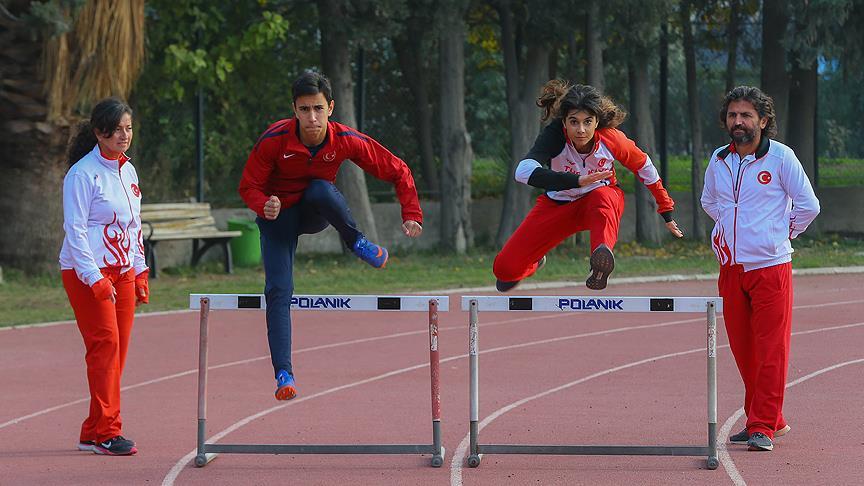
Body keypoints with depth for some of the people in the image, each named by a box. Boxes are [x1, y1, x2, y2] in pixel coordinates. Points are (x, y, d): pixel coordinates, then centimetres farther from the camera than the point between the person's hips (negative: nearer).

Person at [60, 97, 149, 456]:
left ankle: (93, 433, 7)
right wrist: (95, 278, -19)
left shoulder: (128, 172, 13)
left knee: (117, 350, 2)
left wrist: (140, 272, 15)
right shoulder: (83, 174, -11)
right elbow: (75, 230, -14)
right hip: (86, 272, -7)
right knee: (105, 344, -13)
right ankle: (107, 431, -12)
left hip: (122, 271, 7)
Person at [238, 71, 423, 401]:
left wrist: (411, 215, -18)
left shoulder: (347, 141, -19)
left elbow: (397, 171, -9)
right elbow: (249, 187, -15)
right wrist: (265, 206, -36)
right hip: (279, 215, 0)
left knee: (320, 190, -36)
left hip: (317, 213, 1)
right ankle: (283, 374, -19)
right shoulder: (274, 140, -24)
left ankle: (356, 242, -11)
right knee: (279, 291, -18)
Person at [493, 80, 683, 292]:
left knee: (603, 196, -39)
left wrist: (667, 213, 5)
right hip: (559, 204, 1)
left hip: (603, 203, -1)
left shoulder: (611, 139, -23)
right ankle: (533, 264, 32)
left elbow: (644, 167, -4)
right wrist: (577, 181, -58)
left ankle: (602, 255, -65)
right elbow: (524, 171, -47)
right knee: (505, 268, -5)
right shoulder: (554, 135, -29)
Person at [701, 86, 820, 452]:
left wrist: (782, 234, 2)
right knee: (742, 349, 7)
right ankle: (770, 419, 19)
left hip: (770, 267, -5)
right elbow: (709, 201, 28)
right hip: (731, 268, 5)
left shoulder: (780, 157, -5)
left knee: (770, 349, -8)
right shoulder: (718, 161, 9)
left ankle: (763, 427, -7)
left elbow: (808, 205, -2)